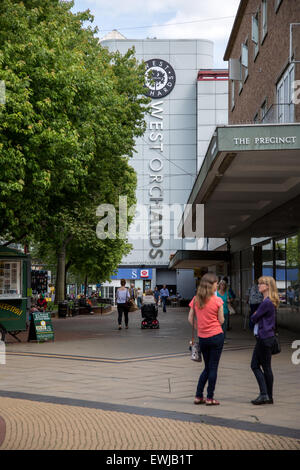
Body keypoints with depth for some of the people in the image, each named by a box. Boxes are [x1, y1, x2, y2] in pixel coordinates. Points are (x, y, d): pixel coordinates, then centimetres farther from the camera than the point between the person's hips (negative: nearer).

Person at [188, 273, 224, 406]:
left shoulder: (196, 299, 2)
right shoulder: (217, 300, -9)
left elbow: (190, 318, 6)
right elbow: (221, 321, -6)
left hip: (202, 338, 4)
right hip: (216, 336, -4)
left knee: (207, 367, 17)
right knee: (213, 367, 3)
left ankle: (198, 396, 15)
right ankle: (210, 398, 5)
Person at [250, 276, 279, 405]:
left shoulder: (267, 303, -18)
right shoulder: (268, 301, 13)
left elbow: (254, 318, -13)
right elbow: (256, 318, 18)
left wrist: (254, 315, 6)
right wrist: (256, 316, 0)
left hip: (265, 338, -10)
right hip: (263, 337, 10)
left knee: (266, 367, -2)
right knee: (255, 365, 11)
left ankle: (266, 396, 5)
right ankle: (265, 395, 14)